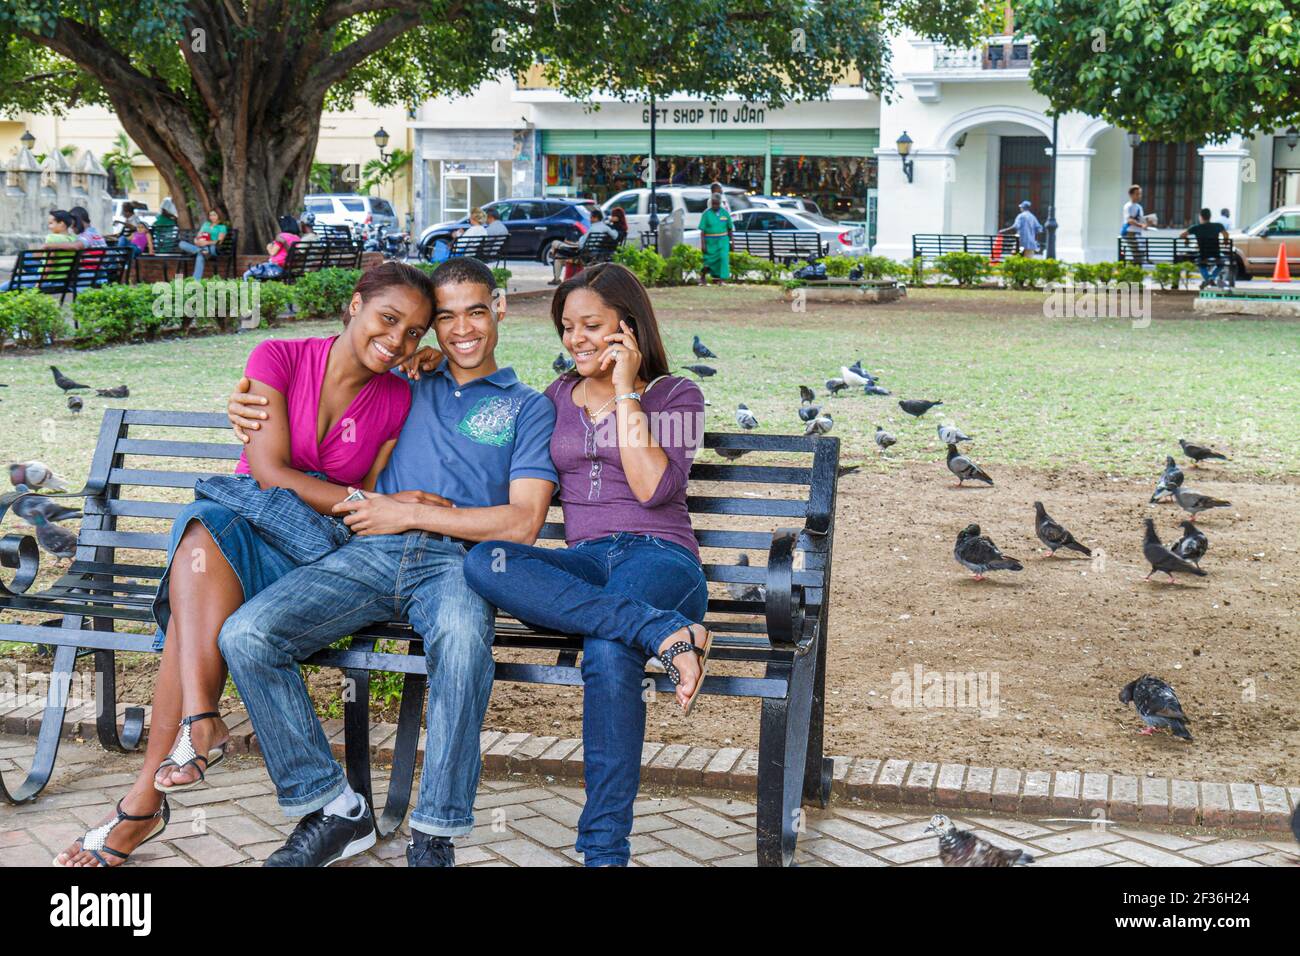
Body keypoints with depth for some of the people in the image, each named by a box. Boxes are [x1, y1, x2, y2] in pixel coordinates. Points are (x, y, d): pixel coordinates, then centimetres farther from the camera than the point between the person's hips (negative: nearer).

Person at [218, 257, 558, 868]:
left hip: (456, 560, -3)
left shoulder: (528, 408, 16)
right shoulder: (406, 388, 27)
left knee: (461, 637, -41)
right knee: (246, 635, -23)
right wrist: (250, 408, 16)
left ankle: (435, 835, -29)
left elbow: (522, 524, 3)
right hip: (371, 556, 4)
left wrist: (410, 514, -2)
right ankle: (333, 810, -11)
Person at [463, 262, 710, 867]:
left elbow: (652, 487, -5)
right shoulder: (557, 397, 23)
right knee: (486, 563, -32)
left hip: (659, 557, -4)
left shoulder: (675, 396, 11)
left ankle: (605, 850, -36)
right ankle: (664, 632, -40)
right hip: (583, 564, 4)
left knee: (608, 652, -39)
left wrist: (625, 392, -2)